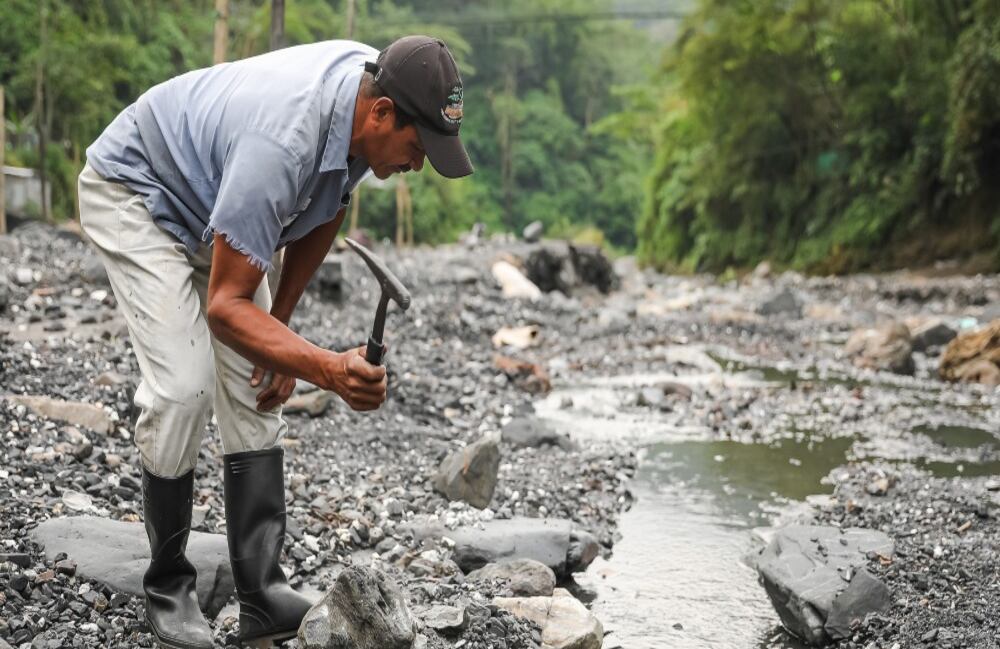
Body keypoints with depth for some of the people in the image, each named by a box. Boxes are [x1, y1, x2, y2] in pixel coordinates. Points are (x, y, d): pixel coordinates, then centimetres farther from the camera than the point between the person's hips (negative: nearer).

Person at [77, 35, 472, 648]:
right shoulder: (282, 143, -42)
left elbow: (327, 209, 3)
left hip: (212, 205, 8)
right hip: (135, 192, -8)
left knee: (256, 387, -2)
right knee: (184, 388, -20)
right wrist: (329, 370, -52)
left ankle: (263, 596, -1)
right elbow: (226, 306, -38)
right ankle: (168, 590, -1)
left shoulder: (370, 84, -17)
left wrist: (280, 326, 3)